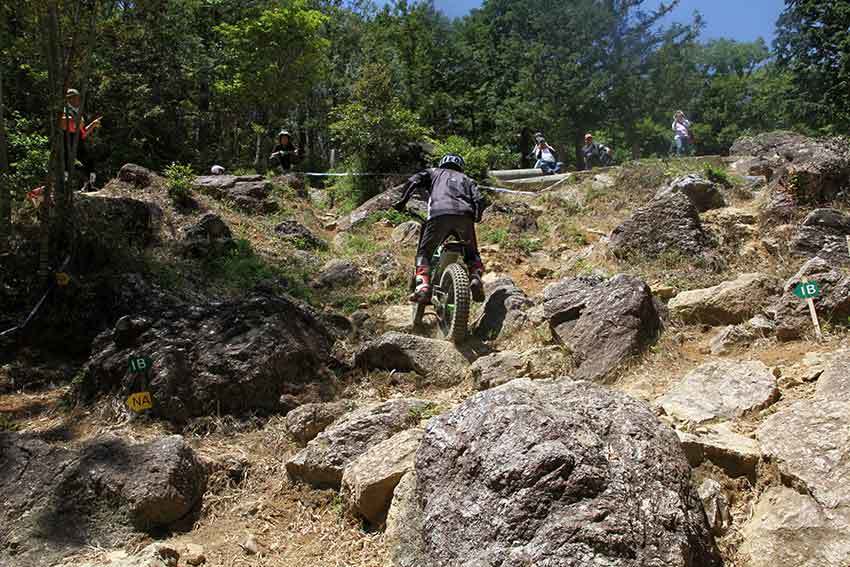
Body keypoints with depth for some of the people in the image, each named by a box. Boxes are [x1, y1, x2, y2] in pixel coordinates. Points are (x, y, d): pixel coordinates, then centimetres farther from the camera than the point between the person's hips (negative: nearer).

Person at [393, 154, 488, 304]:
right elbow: (480, 200, 17)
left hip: (439, 214, -2)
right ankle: (476, 277, -5)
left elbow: (413, 181, 11)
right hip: (465, 216, 2)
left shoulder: (434, 172, 31)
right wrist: (476, 218, 31)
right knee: (472, 253, 22)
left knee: (424, 253, 11)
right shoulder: (465, 179, 35)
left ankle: (423, 287, -10)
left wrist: (402, 201, 17)